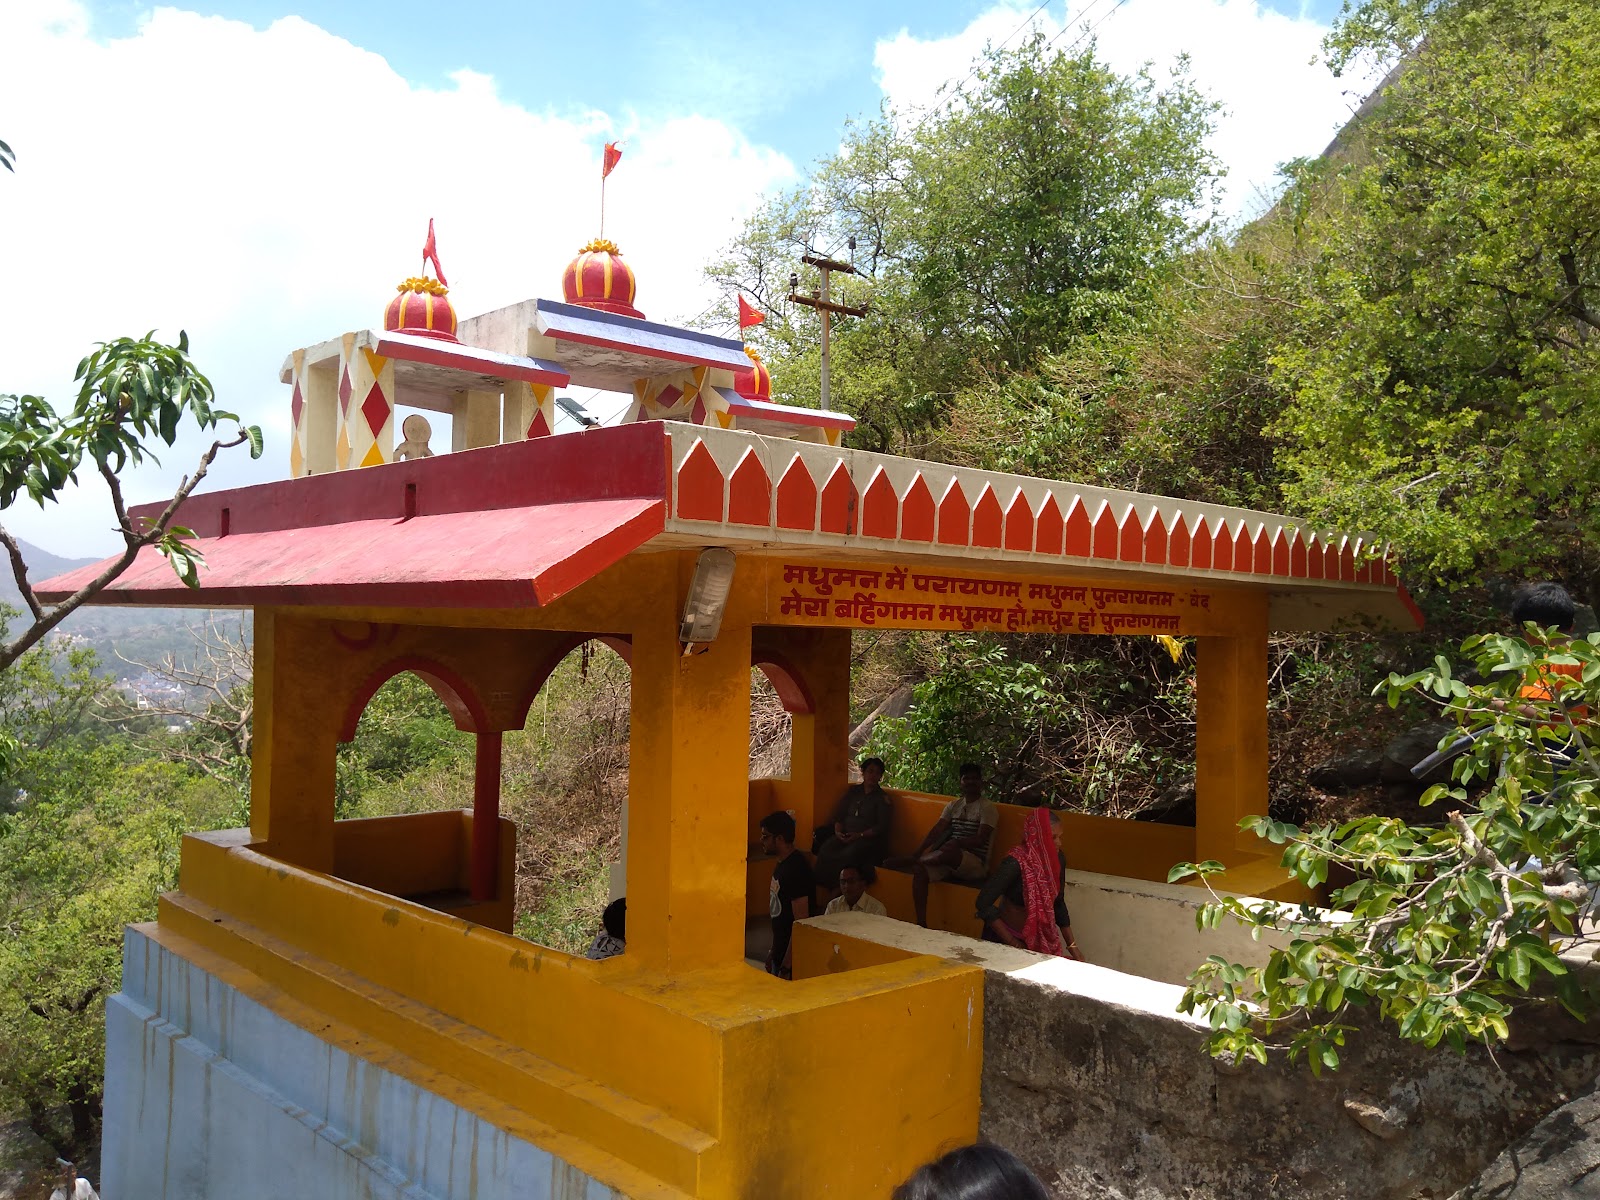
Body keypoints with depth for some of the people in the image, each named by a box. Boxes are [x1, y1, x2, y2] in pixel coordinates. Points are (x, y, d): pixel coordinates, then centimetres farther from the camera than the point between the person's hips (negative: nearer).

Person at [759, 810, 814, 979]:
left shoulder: (797, 870, -21)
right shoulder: (782, 865, 9)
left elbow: (801, 921, -23)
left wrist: (786, 967, -23)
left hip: (792, 958, -9)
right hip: (780, 953, 9)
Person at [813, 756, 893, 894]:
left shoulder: (882, 798, 5)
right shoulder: (853, 791, 18)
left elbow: (882, 827, -3)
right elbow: (838, 815, 16)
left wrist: (860, 835, -15)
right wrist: (838, 831, -4)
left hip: (870, 839, -4)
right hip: (846, 835, 4)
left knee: (849, 855, -36)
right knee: (825, 850, -28)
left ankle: (838, 892, -26)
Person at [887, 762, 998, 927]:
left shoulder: (988, 809, -2)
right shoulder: (953, 805, 16)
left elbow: (980, 839, -14)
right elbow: (937, 830, 6)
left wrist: (958, 842, -31)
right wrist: (919, 851, -9)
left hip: (975, 863, -5)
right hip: (951, 858, 5)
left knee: (950, 852, -38)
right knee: (920, 871, -23)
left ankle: (907, 860, -17)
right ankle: (921, 924, -23)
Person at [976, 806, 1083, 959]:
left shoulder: (1058, 859, -6)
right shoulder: (1015, 864, -25)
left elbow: (1058, 903, 8)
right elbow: (983, 903, -24)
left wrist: (1072, 946, 7)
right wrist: (1012, 942, -18)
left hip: (1041, 938, 6)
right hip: (1005, 939, -6)